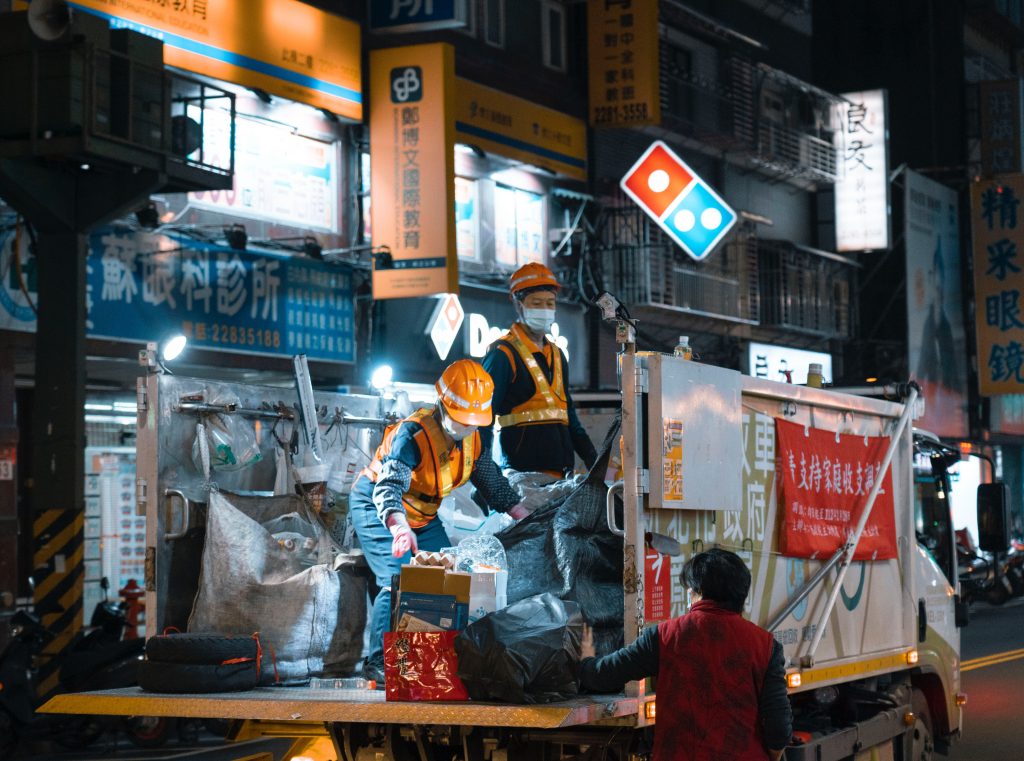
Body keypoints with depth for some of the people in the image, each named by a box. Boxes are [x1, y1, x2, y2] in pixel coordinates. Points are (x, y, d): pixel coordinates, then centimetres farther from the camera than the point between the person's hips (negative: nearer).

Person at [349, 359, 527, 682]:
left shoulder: (471, 437, -8)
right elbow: (389, 486, -46)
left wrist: (523, 516, 1)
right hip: (377, 508, -8)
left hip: (422, 515, 8)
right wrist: (398, 526, -64)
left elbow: (490, 479, 8)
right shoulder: (412, 435, -32)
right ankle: (379, 662, -16)